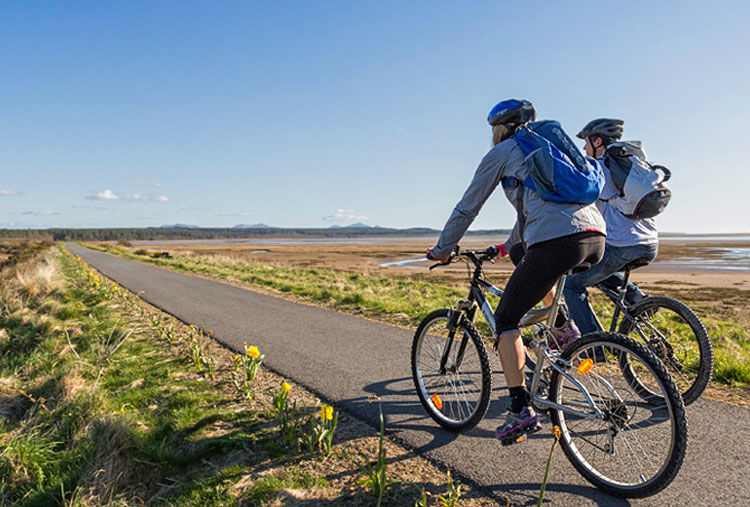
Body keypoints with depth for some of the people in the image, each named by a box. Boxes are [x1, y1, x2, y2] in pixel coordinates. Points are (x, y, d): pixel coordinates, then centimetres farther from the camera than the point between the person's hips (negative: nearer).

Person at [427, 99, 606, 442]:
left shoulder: (502, 152, 11)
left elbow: (467, 209, 14)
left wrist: (441, 250, 26)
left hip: (556, 243, -8)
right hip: (596, 239, 8)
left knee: (505, 319, 6)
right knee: (545, 277, 40)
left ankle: (521, 411, 3)